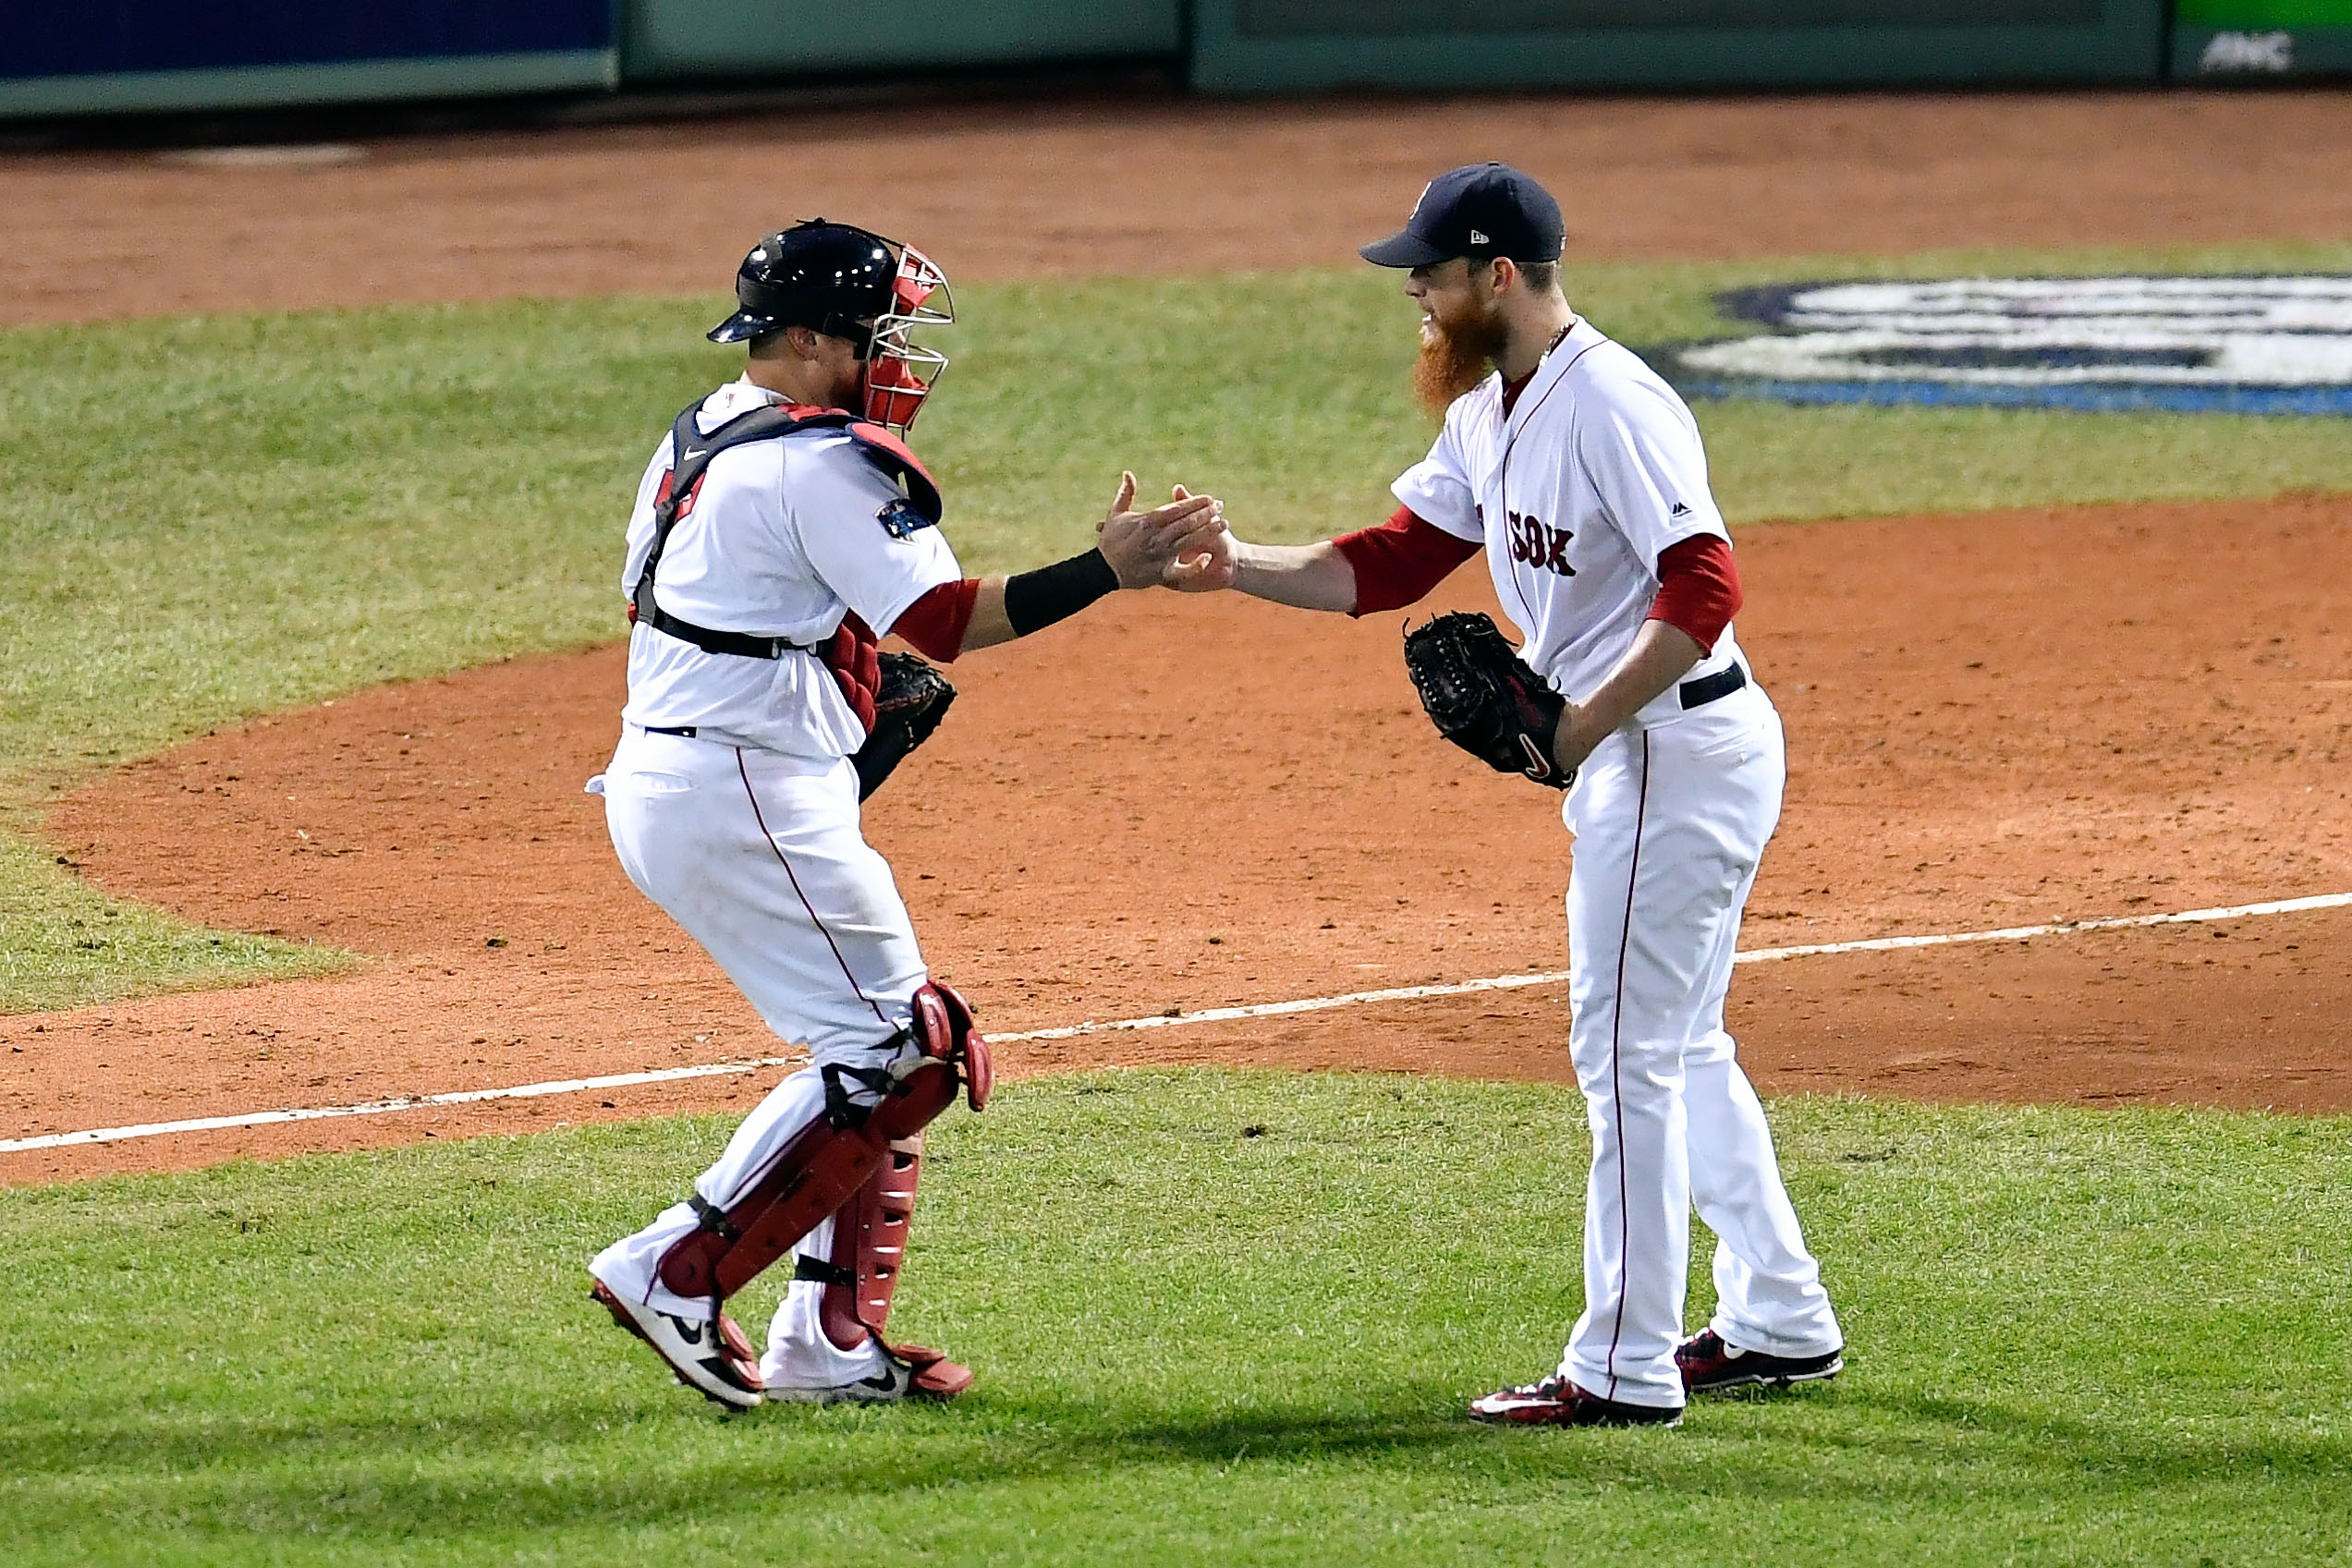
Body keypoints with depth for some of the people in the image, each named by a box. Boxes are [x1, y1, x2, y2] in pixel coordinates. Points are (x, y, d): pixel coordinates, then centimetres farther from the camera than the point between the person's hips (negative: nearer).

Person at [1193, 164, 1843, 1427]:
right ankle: (1780, 1325, 26)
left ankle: (1623, 1369, -2)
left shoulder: (1611, 405, -20)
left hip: (1678, 748, -11)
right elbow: (1391, 565, 13)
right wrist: (1234, 566, 1)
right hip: (1622, 756, 11)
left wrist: (1582, 727, -27)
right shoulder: (1488, 411, 11)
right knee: (1680, 1048, 18)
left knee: (1626, 1052, -7)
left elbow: (1703, 590, -26)